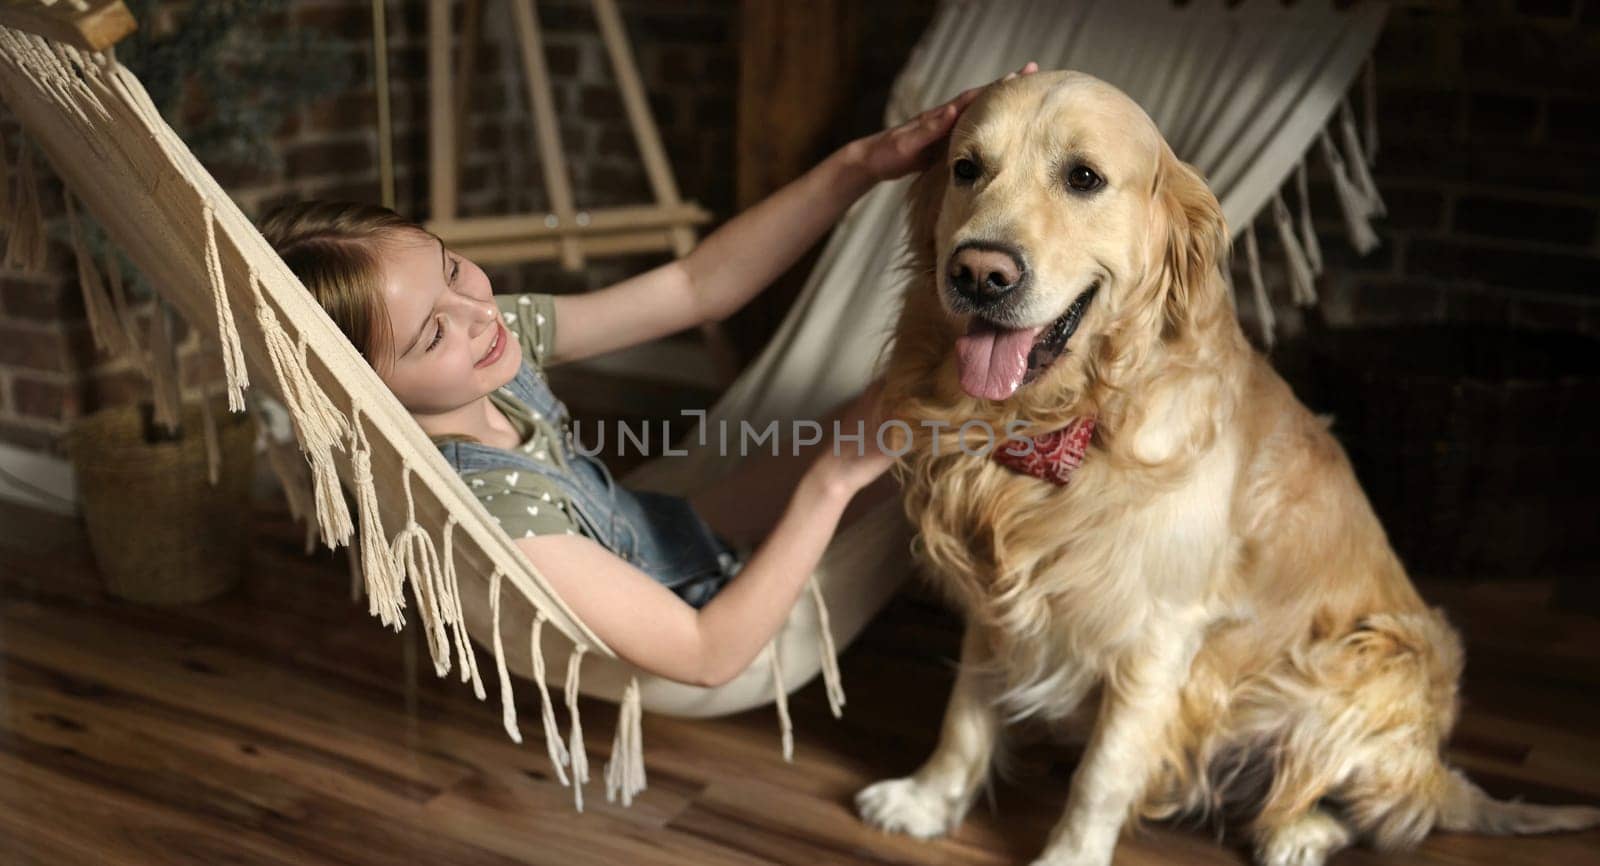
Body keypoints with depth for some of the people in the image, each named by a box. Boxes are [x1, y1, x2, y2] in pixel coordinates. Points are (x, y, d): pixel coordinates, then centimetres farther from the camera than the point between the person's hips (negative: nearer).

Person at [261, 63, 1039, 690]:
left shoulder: (496, 331, -19)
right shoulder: (486, 513, -40)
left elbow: (696, 285, -16)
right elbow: (709, 655, -32)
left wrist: (862, 164, -28)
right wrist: (835, 475, -36)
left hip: (674, 543, 6)